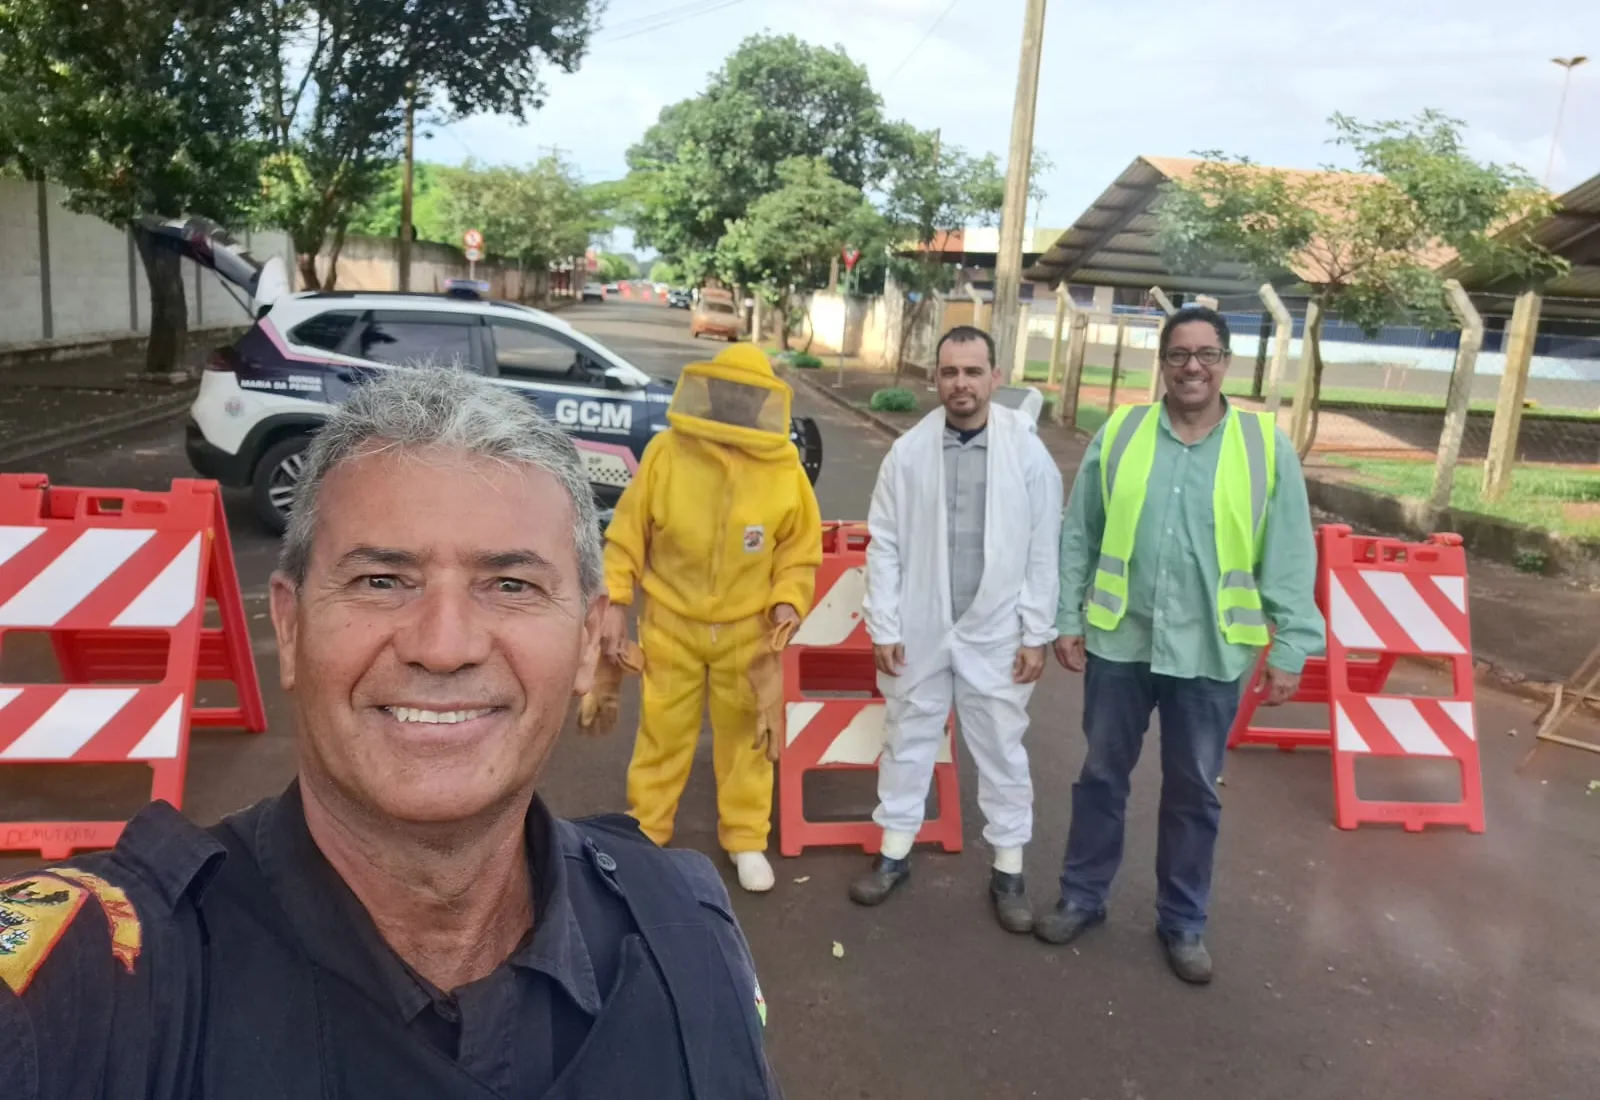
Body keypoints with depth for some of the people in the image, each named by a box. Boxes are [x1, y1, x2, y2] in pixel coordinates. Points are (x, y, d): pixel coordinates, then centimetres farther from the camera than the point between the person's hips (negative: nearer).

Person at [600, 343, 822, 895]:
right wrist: (615, 602, -5)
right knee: (662, 731, 13)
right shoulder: (666, 452, -11)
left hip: (748, 628, 1)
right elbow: (627, 535, -4)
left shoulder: (785, 468, -9)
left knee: (745, 734, 14)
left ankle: (746, 838, 31)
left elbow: (800, 551, 1)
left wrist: (787, 603, -12)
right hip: (671, 622, 0)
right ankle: (646, 830, 32)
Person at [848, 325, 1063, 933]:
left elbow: (1043, 552, -3)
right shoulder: (907, 452, -4)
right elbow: (884, 545, -1)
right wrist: (883, 626, -4)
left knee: (1001, 751, 11)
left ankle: (1008, 868, 28)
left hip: (996, 634, -1)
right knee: (908, 740, 15)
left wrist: (1036, 634, -4)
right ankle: (894, 852, 32)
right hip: (919, 630, 1)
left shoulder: (1029, 454, -6)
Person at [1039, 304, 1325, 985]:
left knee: (1194, 793, 13)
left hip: (1210, 654, -1)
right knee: (1102, 776, 14)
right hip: (1118, 642, 1)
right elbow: (1077, 537, 3)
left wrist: (1290, 648, -4)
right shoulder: (1118, 435, 0)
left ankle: (1183, 921, 32)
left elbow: (1289, 559, -1)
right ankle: (1082, 897, 33)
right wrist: (1065, 618, 1)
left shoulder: (1267, 445, -3)